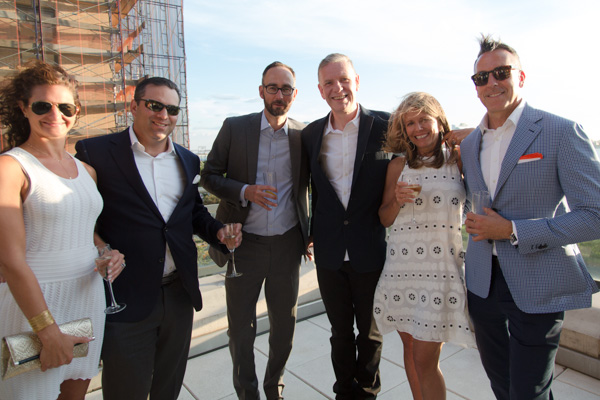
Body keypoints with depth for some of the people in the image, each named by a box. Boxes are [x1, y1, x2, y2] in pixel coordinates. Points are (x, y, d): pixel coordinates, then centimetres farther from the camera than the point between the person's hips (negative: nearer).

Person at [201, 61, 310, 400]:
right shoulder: (234, 128, -3)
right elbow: (209, 176, 0)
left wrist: (312, 232, 0)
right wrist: (244, 191, -18)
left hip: (287, 244, 1)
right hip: (244, 243, -1)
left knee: (285, 324, 15)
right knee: (241, 326, 12)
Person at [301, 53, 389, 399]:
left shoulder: (385, 126, -10)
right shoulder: (311, 134, 1)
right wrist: (312, 235, 11)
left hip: (372, 251, -2)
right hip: (330, 253, 3)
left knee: (370, 332, 18)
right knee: (340, 331, 20)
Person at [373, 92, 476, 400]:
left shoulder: (459, 158, 3)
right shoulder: (398, 166, 7)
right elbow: (385, 219, 10)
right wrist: (398, 201, -10)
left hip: (442, 265, -2)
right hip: (402, 265, 3)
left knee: (425, 359, -1)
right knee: (410, 348, 15)